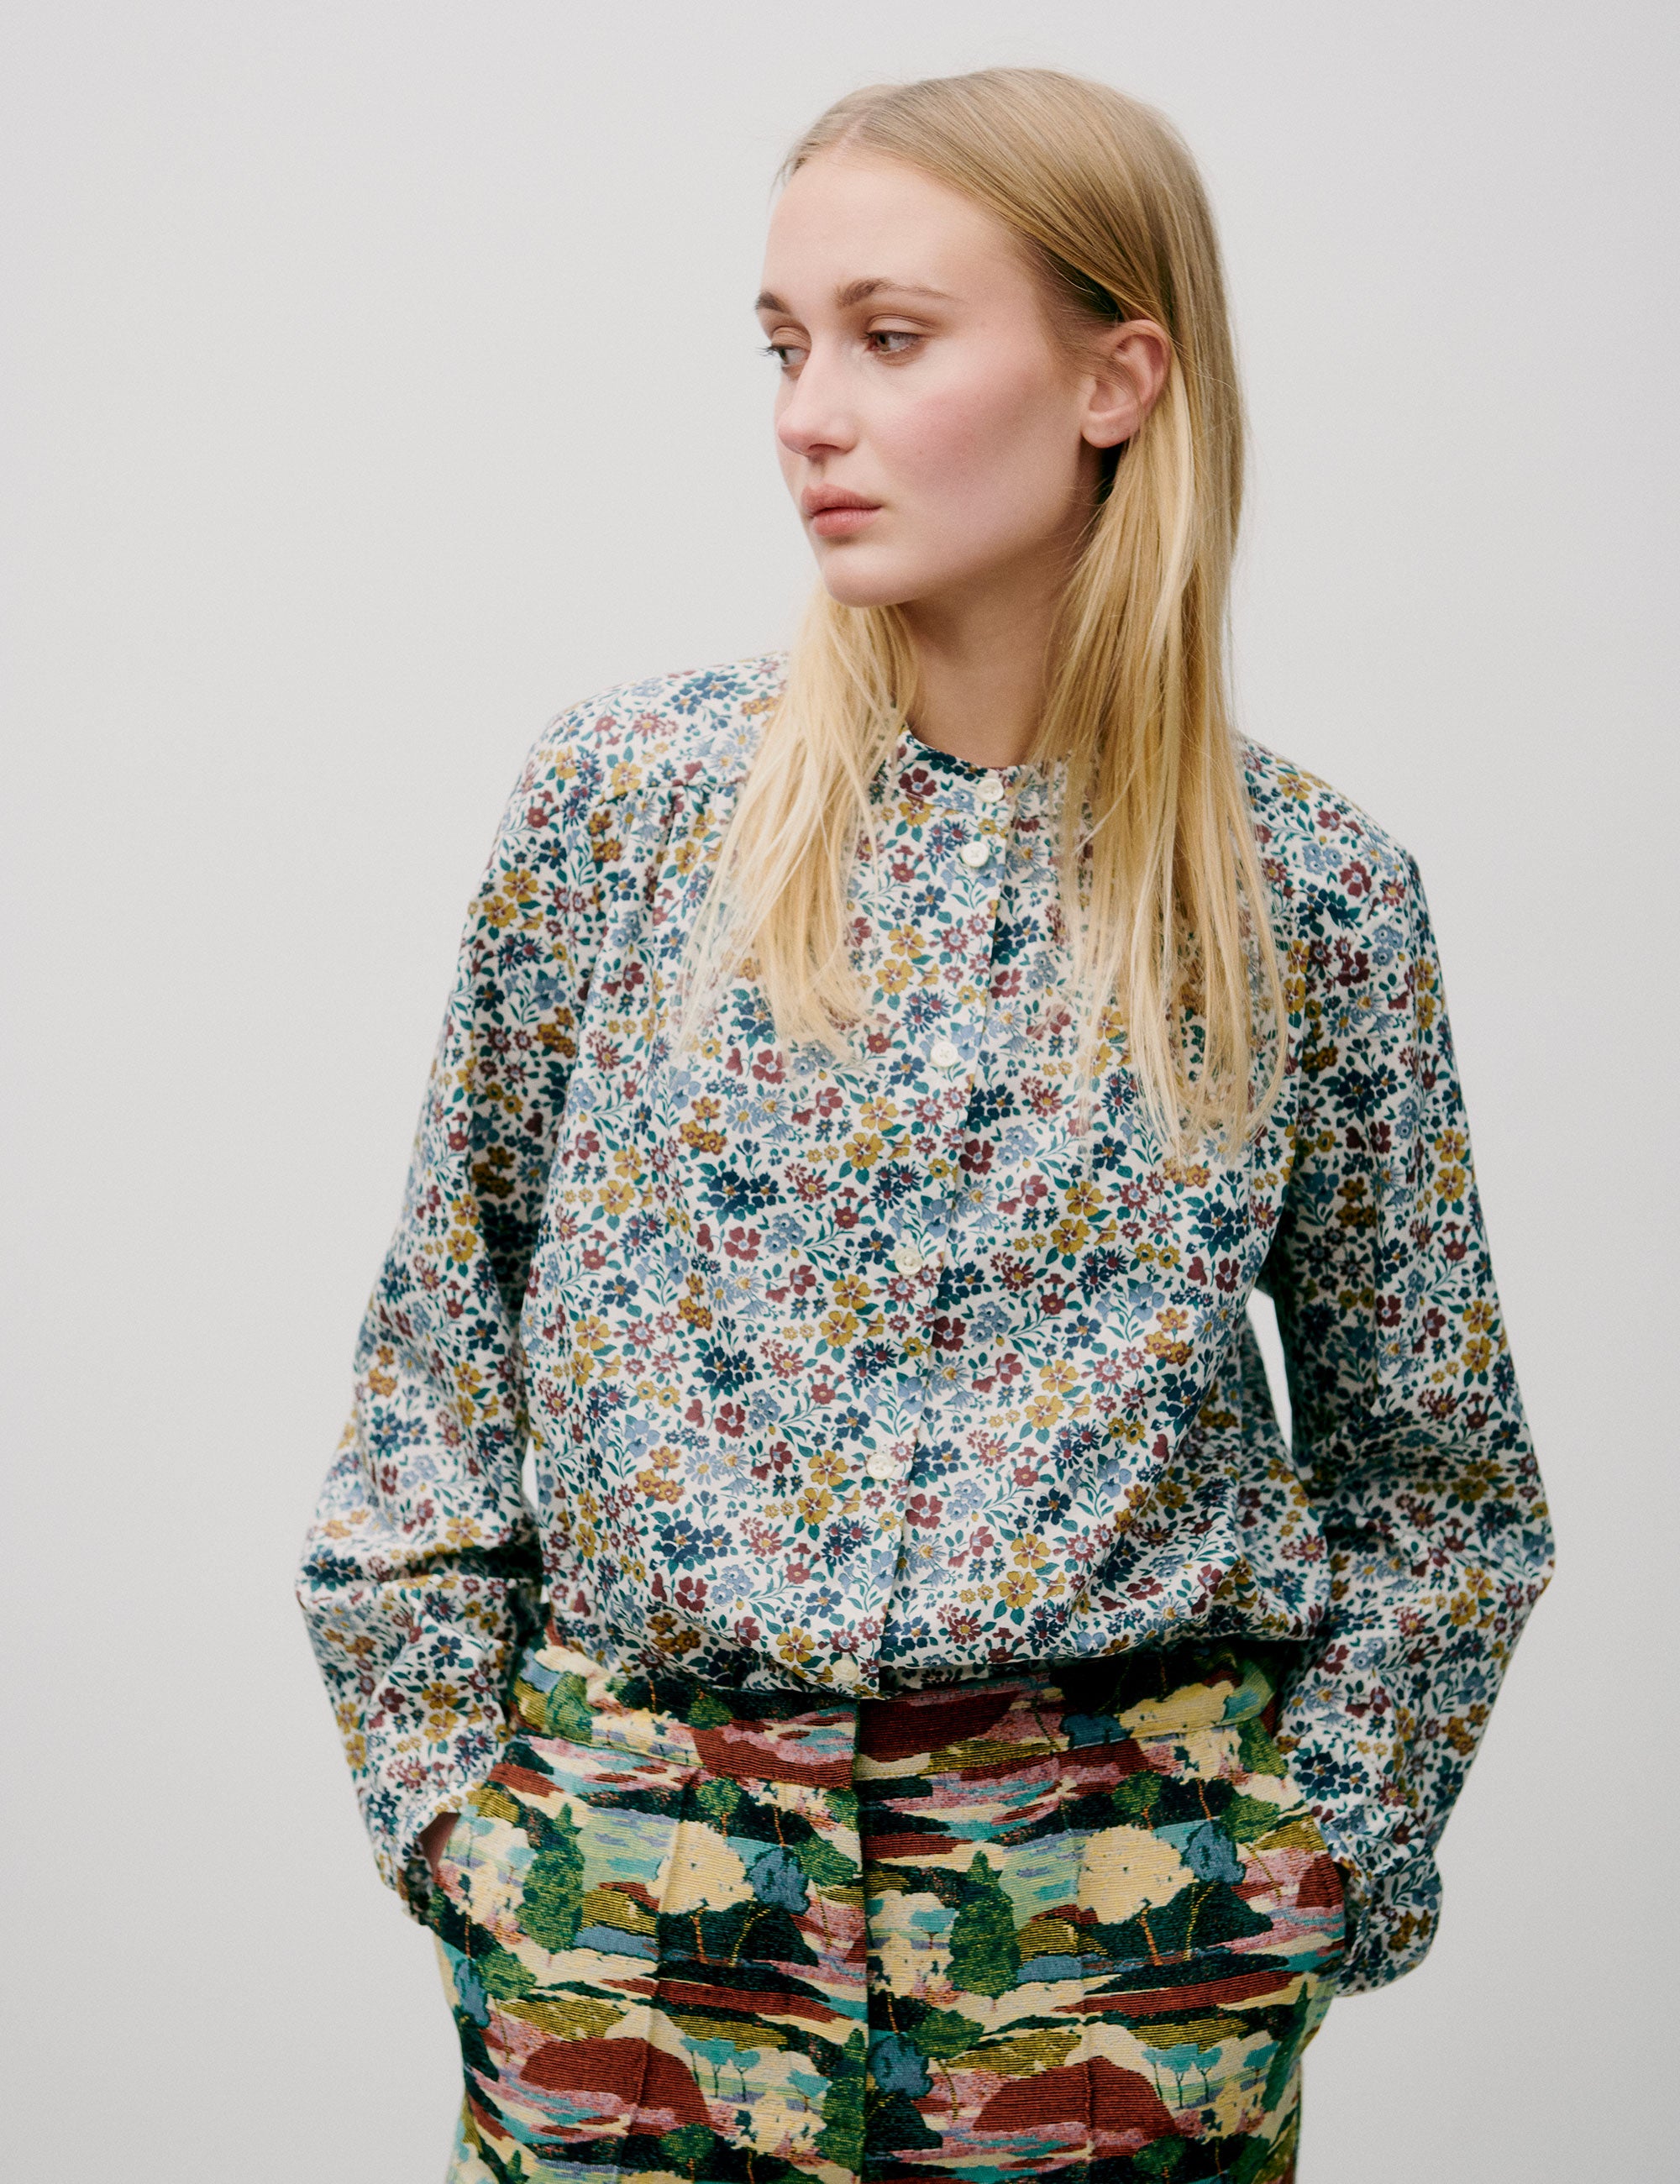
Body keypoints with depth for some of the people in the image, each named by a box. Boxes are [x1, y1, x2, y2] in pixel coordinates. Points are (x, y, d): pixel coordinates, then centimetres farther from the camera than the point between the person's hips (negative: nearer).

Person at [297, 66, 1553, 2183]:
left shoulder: (1310, 895, -3)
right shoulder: (618, 797, -2)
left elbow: (1434, 1470, 6)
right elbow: (440, 1334, 4)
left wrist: (1300, 1853, -1)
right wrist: (443, 1774, 1)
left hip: (1117, 1925, 0)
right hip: (633, 1869, 1)